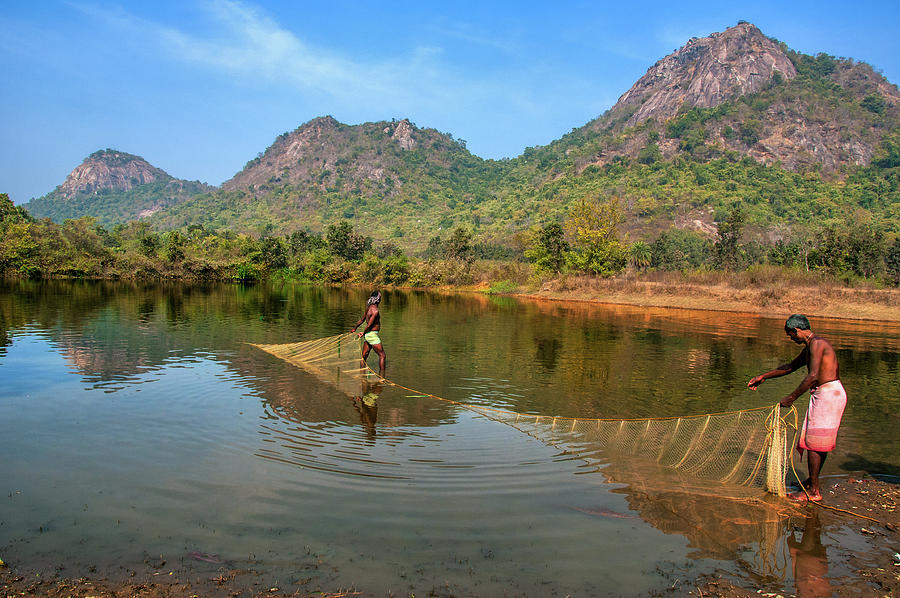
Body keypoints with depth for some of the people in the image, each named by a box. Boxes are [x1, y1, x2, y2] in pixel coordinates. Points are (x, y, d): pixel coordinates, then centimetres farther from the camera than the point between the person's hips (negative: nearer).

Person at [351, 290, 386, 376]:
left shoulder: (369, 308, 8)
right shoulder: (375, 311, -21)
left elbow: (362, 319, 17)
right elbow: (369, 325, -19)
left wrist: (354, 328, 28)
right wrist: (363, 333, -2)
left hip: (368, 335, 9)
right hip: (372, 335, -9)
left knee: (364, 355, 11)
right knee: (382, 355, -2)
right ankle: (381, 377, 0)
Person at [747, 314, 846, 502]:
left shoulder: (817, 344, -15)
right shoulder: (810, 347, 18)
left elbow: (813, 376, -25)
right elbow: (791, 366, 31)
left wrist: (791, 398, -21)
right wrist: (763, 377, 30)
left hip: (829, 393, -10)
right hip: (822, 395, 10)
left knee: (814, 441, -8)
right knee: (819, 442, 17)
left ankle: (814, 491, -4)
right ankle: (812, 481, 29)